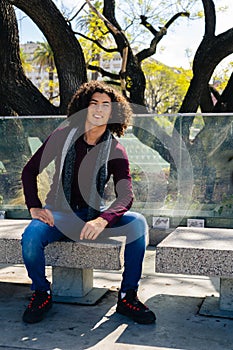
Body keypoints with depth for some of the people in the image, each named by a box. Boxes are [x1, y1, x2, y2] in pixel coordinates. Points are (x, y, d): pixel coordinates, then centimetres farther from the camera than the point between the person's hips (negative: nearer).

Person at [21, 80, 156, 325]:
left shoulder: (115, 151, -4)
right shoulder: (63, 136, -4)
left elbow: (126, 196, -15)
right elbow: (30, 170, 1)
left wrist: (102, 220, -35)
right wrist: (34, 208, -13)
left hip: (93, 214, 1)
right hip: (58, 212, -1)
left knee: (137, 223, -24)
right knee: (30, 237, -32)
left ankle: (127, 297, -12)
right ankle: (42, 293, -2)